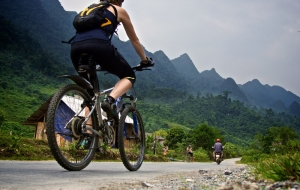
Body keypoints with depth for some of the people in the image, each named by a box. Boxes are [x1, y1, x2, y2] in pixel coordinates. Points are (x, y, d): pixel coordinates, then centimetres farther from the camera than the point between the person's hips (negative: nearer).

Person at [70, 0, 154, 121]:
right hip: (98, 45, -5)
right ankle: (110, 100, -14)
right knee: (129, 76, 14)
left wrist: (99, 63, 54)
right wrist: (145, 60, 43)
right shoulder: (119, 10, 24)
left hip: (75, 47, 5)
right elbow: (135, 40, 30)